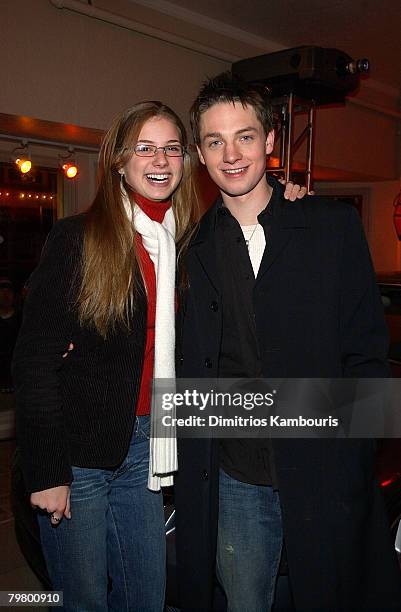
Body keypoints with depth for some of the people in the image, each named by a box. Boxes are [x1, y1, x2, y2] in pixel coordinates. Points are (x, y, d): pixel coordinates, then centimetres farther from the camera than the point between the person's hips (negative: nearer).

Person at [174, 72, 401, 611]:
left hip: (326, 480, -1)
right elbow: (190, 366, 9)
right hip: (235, 481, 2)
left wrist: (350, 455, -9)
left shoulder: (334, 226, -2)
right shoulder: (195, 249, 4)